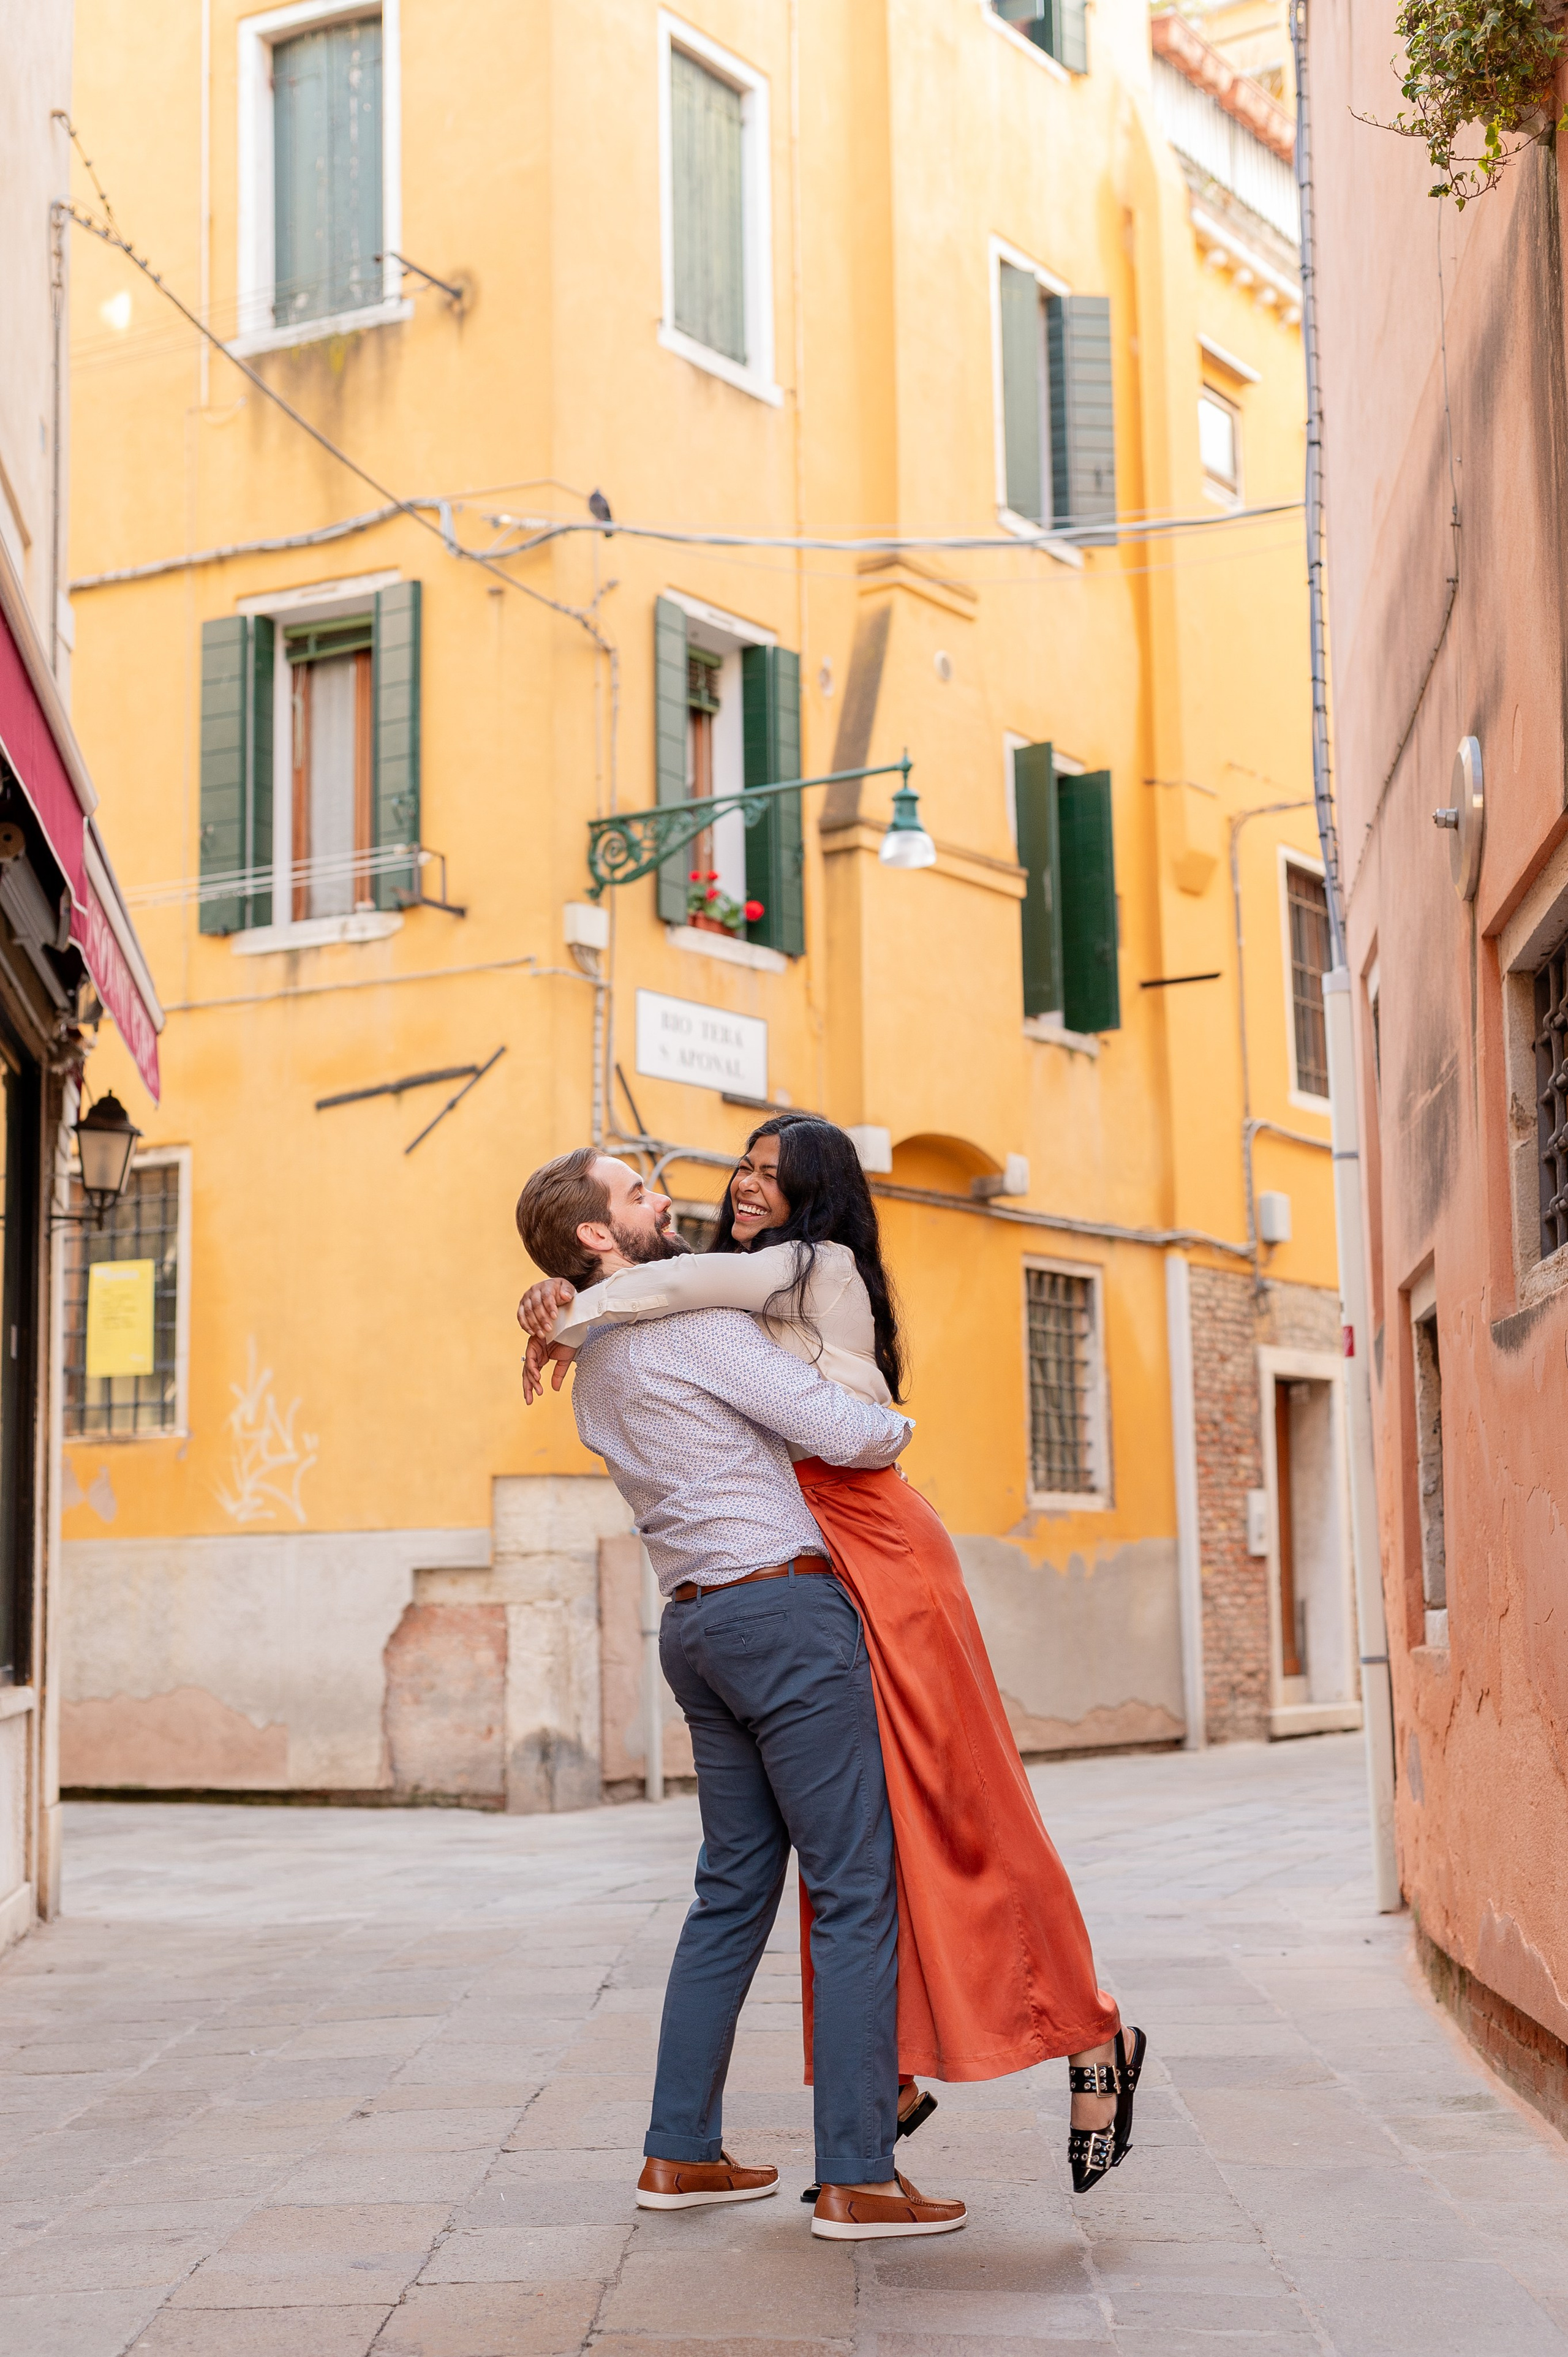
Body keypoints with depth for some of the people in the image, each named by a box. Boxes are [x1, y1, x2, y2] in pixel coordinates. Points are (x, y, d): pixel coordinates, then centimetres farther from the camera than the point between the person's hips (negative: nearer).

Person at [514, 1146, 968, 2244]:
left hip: (699, 1621, 9)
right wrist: (896, 1426, 6)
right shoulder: (694, 1321, -12)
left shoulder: (593, 1372, 17)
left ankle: (682, 2153, 18)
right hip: (786, 1607, -9)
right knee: (857, 1888, -5)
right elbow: (839, 1431, -16)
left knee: (736, 1887, 15)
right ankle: (858, 2177, -5)